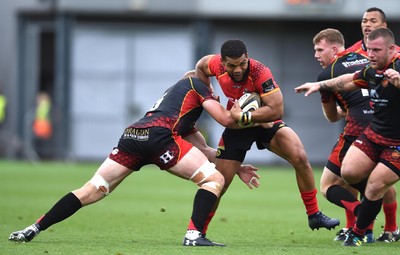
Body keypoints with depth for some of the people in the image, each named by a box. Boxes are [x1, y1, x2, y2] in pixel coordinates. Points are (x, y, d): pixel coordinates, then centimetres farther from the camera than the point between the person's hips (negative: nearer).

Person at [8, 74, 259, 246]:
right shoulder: (196, 83, 21)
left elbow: (201, 149, 39)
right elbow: (226, 119, 7)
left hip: (131, 136, 7)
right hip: (158, 135, -7)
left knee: (92, 190, 11)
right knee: (214, 179, 0)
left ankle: (33, 229, 6)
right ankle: (194, 235, -16)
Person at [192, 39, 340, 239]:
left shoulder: (260, 72, -32)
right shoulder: (217, 65, -20)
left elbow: (276, 110, -37)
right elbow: (200, 67, 6)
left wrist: (244, 116, -40)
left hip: (266, 122, -2)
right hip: (237, 126, 2)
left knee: (300, 158, -22)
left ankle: (314, 216, -7)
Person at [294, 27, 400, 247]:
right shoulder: (372, 71, 4)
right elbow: (349, 81, 26)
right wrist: (320, 85, 28)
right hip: (373, 133, 7)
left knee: (374, 188, -10)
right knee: (350, 172, -11)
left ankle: (357, 234, 9)